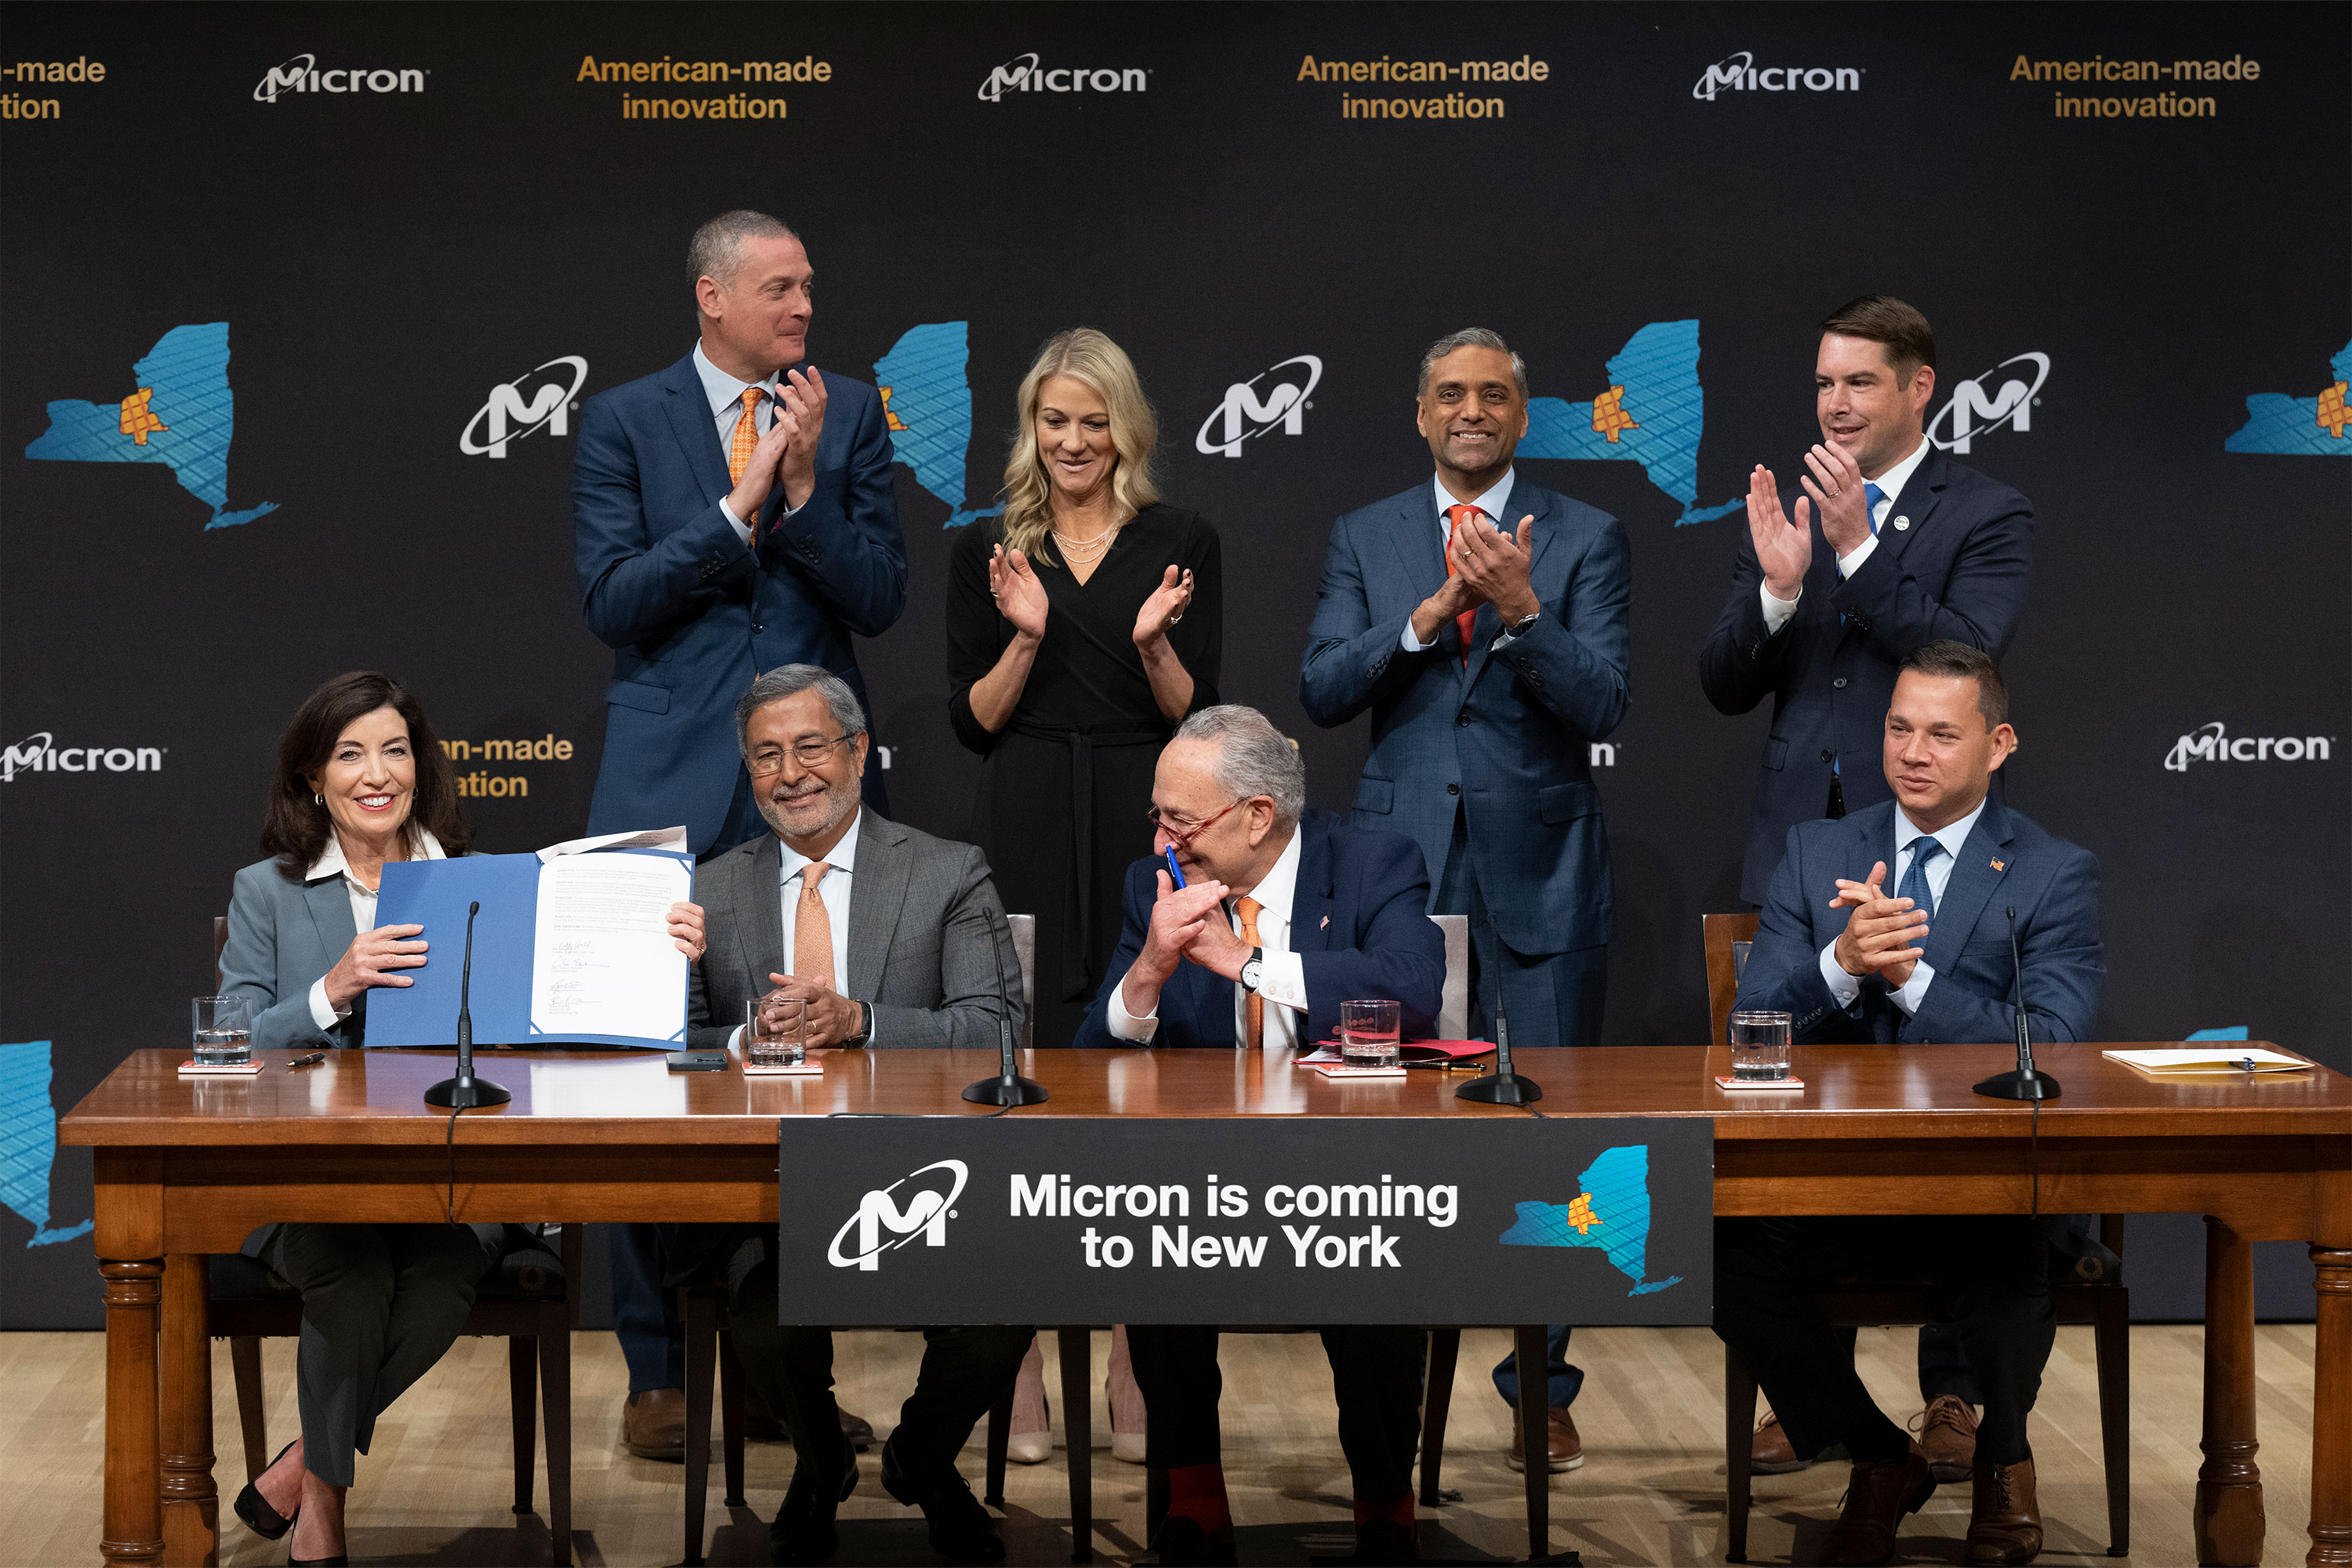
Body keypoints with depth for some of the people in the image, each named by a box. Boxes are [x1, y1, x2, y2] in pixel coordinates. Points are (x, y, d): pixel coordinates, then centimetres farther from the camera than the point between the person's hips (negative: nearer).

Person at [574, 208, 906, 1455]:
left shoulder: (850, 414, 7)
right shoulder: (623, 423, 2)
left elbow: (880, 599, 0)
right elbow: (612, 601, -7)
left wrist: (805, 483, -13)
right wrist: (740, 503, -12)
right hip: (671, 792, -2)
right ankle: (659, 1369, 8)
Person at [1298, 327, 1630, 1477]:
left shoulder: (1585, 539, 2)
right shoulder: (1365, 539, 9)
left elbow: (1602, 706, -8)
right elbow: (1319, 692, -2)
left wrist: (1521, 610, -24)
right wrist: (1426, 616, -16)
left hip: (1540, 869, -2)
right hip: (1405, 860, 2)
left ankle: (1541, 1390, 8)